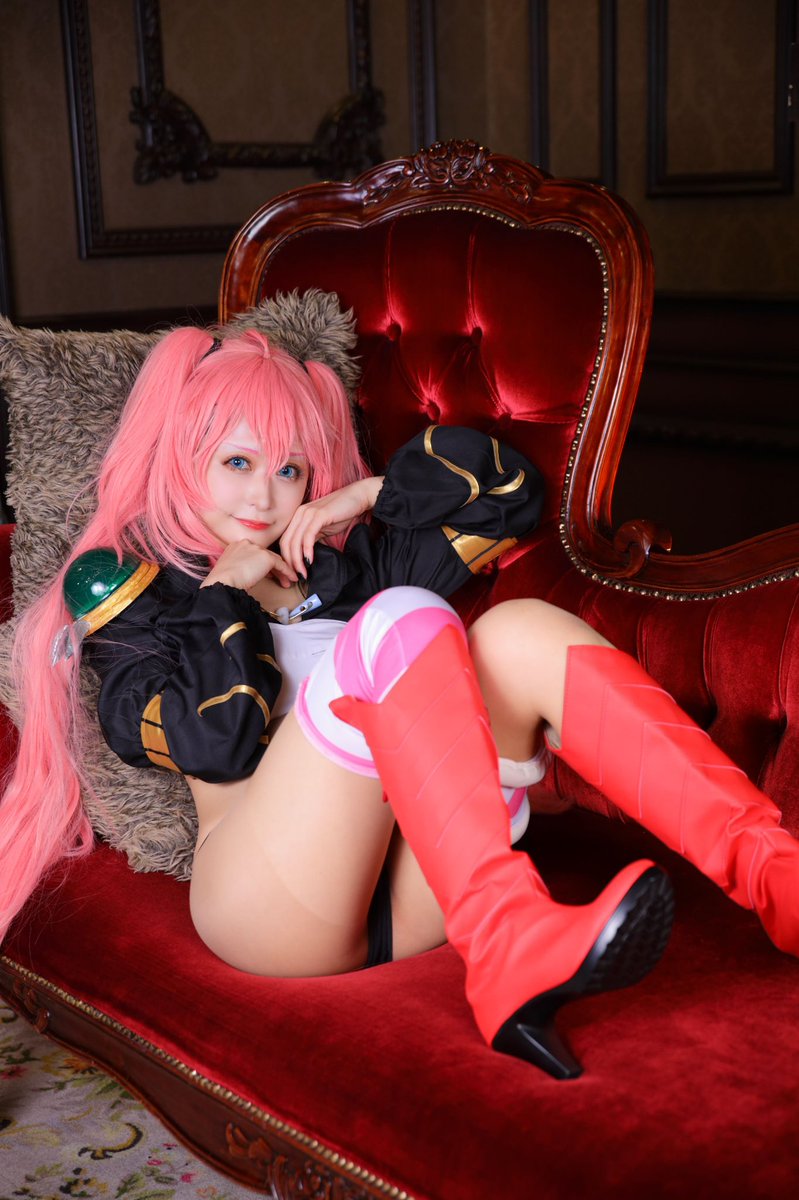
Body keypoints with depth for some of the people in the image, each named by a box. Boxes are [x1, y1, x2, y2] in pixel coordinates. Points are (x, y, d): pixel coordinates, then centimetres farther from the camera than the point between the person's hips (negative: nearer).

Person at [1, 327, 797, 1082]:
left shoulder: (342, 562, 29)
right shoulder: (131, 589, 14)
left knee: (521, 634, -19)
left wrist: (369, 494, 17)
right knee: (400, 624, -26)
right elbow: (217, 741, -6)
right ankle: (509, 949, -43)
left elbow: (505, 491, 25)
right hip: (269, 898, -4)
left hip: (406, 893, 5)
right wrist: (226, 595, 4)